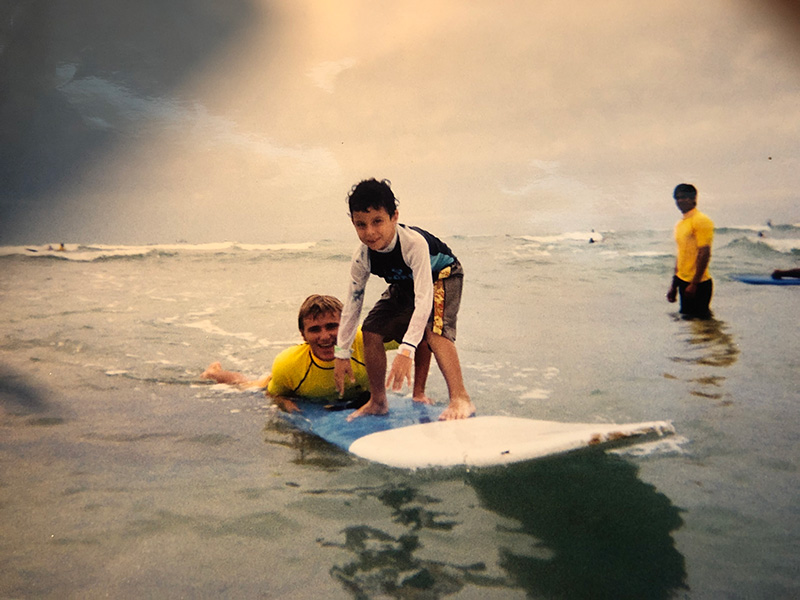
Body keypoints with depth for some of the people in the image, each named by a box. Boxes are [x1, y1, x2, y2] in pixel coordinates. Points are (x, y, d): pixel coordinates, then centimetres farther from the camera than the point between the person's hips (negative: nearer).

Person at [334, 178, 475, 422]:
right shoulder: (362, 258, -23)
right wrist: (342, 354, -10)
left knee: (434, 330, -31)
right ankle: (378, 401, 11)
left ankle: (460, 398, -31)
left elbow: (423, 300, -46)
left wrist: (406, 351, -55)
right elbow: (351, 305, -11)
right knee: (372, 331, -6)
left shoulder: (414, 243, -41)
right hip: (404, 285, 6)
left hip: (441, 276, -5)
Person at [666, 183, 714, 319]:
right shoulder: (680, 224, 15)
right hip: (683, 282, 9)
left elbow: (704, 254, -18)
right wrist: (674, 285, 21)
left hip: (699, 284, -9)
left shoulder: (701, 221, -12)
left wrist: (694, 284, -20)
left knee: (699, 319, -5)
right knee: (685, 317, 12)